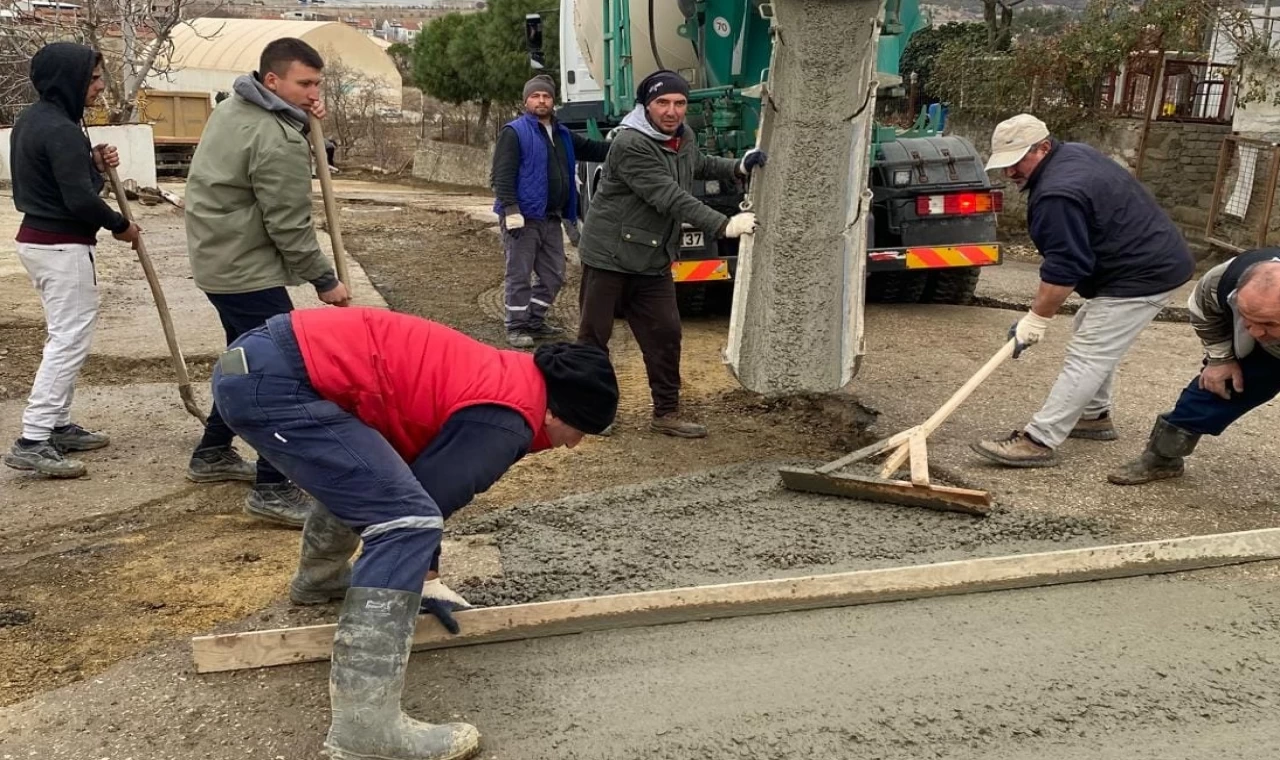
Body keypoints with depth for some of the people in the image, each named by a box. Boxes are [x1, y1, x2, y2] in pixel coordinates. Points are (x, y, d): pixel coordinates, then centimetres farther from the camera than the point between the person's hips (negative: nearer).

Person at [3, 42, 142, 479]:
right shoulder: (60, 130, -20)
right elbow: (79, 199, -23)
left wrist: (95, 162, 3)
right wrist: (120, 226, -8)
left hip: (38, 239, 10)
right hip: (62, 247, -10)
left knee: (65, 337, 17)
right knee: (70, 341, -9)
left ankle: (58, 426, 24)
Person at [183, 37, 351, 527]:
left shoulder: (233, 107, 9)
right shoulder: (278, 142, -22)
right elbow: (289, 226, -20)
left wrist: (306, 120, -1)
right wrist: (324, 280, -9)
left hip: (217, 257, 11)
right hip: (246, 269, -11)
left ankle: (212, 454, 36)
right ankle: (272, 490, -9)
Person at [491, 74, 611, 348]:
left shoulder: (562, 135, 17)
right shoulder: (514, 132, -7)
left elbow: (593, 149, 25)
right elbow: (503, 175, -15)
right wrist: (511, 211, -23)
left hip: (551, 220, 8)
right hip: (524, 218, -8)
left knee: (553, 276, 14)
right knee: (519, 276, -1)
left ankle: (535, 321, 27)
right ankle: (516, 328, 9)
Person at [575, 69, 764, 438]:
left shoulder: (684, 137, 5)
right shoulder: (630, 144, -23)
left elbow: (701, 165, 28)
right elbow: (671, 197, -29)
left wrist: (739, 167, 9)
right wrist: (724, 225, -32)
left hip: (653, 260, 7)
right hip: (610, 255, -7)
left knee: (665, 334, 6)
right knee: (594, 335, 4)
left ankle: (667, 411, 16)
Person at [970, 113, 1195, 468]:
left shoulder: (1057, 195, -25)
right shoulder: (1074, 152, 9)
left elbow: (1064, 269, -25)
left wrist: (1036, 319, -16)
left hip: (1142, 276, -11)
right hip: (1156, 258, 12)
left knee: (1086, 357, -14)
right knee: (1094, 337, 23)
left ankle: (1039, 441, -15)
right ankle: (1095, 416, 32)